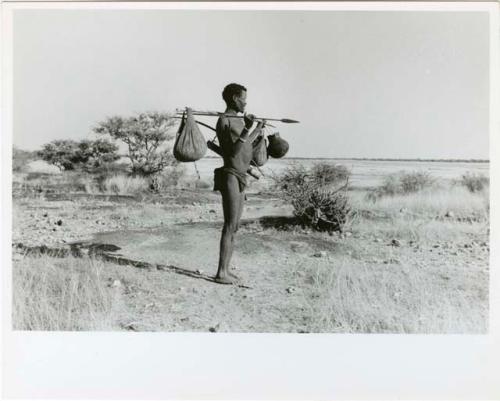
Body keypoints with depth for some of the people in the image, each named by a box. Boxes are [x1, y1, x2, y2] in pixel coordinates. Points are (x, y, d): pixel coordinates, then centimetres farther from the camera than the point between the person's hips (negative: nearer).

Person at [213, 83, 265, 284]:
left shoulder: (237, 121, 20)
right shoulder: (224, 121, -9)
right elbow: (233, 151, -19)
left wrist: (257, 131, 33)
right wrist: (247, 129, -26)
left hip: (239, 178, 10)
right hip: (230, 177, -10)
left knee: (234, 226, 9)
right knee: (230, 226, -11)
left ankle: (225, 269, 15)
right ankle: (221, 272, -7)